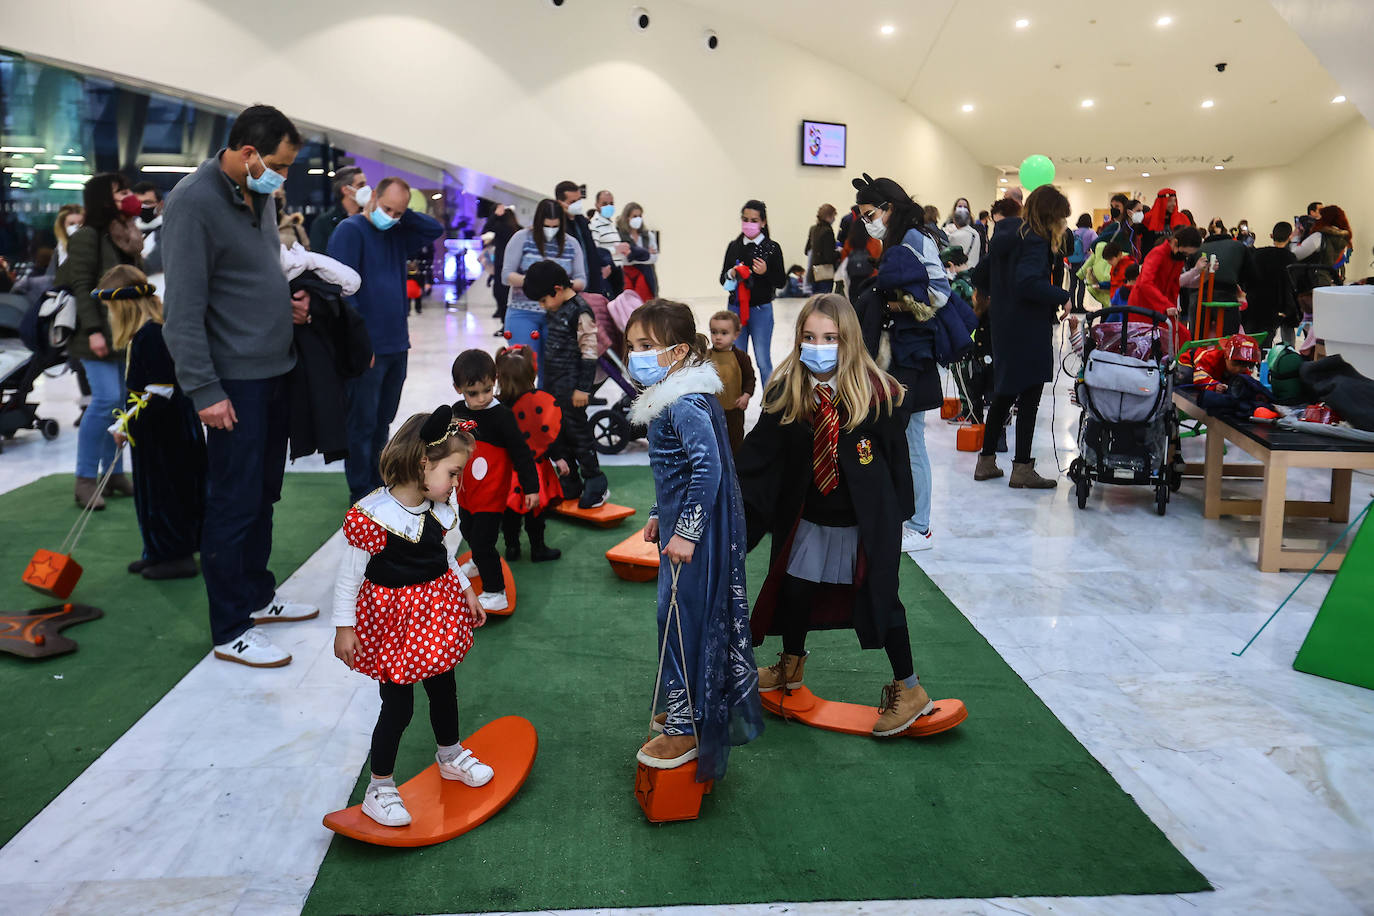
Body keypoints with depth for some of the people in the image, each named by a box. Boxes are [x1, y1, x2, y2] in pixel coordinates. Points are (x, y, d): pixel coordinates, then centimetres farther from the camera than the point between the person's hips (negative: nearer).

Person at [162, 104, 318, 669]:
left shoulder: (260, 195, 10)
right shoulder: (193, 202, -16)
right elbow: (184, 308, -19)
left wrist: (291, 299, 6)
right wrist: (204, 389, -21)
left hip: (277, 369, 8)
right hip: (236, 380, -8)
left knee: (263, 494, 18)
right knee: (234, 503, -1)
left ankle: (257, 594, 33)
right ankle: (230, 631, 10)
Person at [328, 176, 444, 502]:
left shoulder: (396, 234, 14)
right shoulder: (350, 230, -9)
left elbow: (436, 229, 16)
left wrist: (405, 215, 1)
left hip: (397, 345, 8)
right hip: (367, 348, -8)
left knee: (383, 421, 16)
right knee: (363, 423, 1)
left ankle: (377, 482, 27)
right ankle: (361, 494, 10)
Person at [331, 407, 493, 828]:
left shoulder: (439, 509, -4)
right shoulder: (374, 516, -25)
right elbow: (350, 574, -17)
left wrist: (466, 590, 16)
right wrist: (344, 627, -13)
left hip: (437, 615, 7)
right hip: (392, 620, -7)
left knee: (444, 688, 22)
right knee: (398, 706, 2)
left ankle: (451, 756, 47)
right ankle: (379, 788, 22)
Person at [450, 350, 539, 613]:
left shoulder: (501, 416, -22)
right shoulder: (458, 411, -2)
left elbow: (521, 452, -18)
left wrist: (531, 487, -17)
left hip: (491, 496, -8)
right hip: (466, 492, 8)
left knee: (483, 542, -8)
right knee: (468, 532, 29)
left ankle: (495, 593, 5)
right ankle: (478, 563, 57)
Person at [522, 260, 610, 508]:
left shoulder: (581, 312, -17)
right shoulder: (556, 310, 10)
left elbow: (589, 352, -17)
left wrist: (583, 388, -18)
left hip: (572, 386, -9)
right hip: (553, 385, 9)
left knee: (577, 431, -2)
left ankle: (596, 484, 11)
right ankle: (570, 485, 24)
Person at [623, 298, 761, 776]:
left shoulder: (687, 405, -22)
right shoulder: (670, 400, 9)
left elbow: (708, 467, -29)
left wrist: (686, 531, -27)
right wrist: (659, 517, 23)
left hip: (695, 535, -10)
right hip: (682, 526, 10)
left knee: (683, 620, -1)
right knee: (680, 616, 20)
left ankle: (685, 730, 12)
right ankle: (682, 706, 36)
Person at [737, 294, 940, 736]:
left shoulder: (876, 391, -17)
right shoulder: (786, 392, -10)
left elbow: (895, 453, -7)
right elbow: (759, 455, -6)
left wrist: (901, 512, -2)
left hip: (866, 518, -3)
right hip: (808, 516, 4)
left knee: (879, 597, 6)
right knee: (795, 589, 16)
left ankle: (909, 689, 26)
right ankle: (791, 667, 45)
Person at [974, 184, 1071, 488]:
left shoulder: (1006, 236, 10)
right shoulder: (1034, 242, -16)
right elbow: (1027, 282, -31)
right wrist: (1064, 296, -24)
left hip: (1005, 330, 9)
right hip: (1029, 333, -9)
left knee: (1004, 394, 16)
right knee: (1029, 398, -1)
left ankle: (987, 461, 22)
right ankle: (1022, 468, 3)